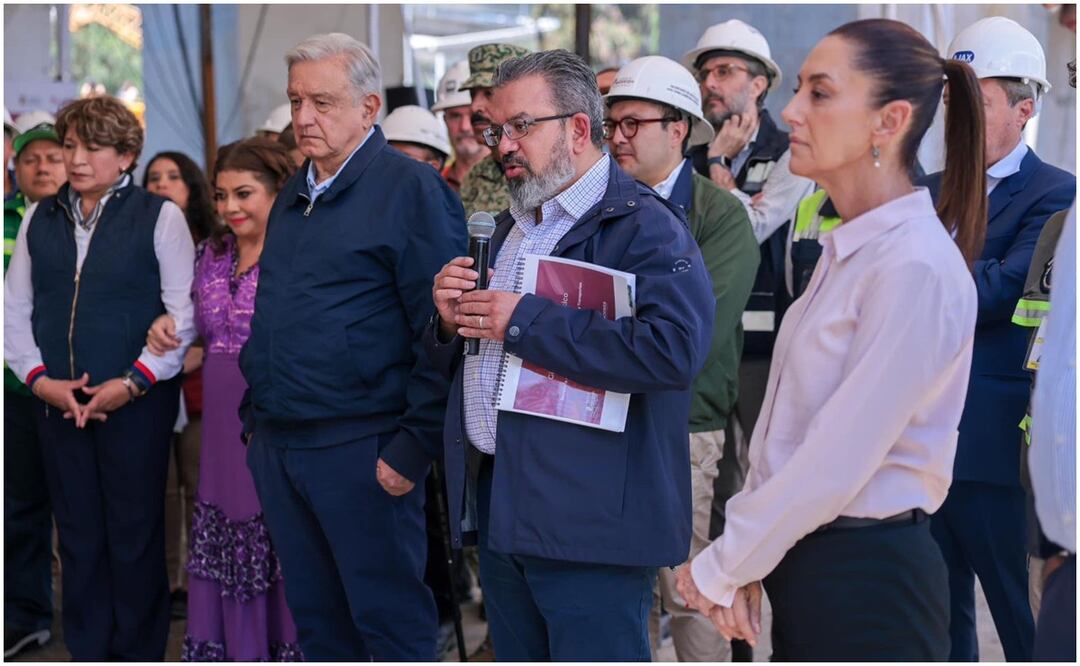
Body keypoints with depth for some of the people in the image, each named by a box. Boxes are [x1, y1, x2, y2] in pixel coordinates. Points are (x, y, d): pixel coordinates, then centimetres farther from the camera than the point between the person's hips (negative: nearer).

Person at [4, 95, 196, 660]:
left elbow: (185, 314, -8)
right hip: (58, 402, 4)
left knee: (135, 534, 3)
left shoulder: (160, 216, -3)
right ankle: (86, 652, 19)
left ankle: (139, 653, 15)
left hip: (137, 402, -4)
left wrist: (132, 383, -13)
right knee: (77, 534, 9)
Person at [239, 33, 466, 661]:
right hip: (277, 443, 8)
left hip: (360, 450, -8)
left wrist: (414, 446, -17)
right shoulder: (294, 196, 16)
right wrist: (254, 416, 19)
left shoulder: (410, 189, -9)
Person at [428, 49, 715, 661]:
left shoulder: (643, 225, -10)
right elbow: (456, 358, 25)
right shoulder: (511, 229, 18)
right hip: (493, 506, 8)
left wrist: (524, 321, -21)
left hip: (590, 519, -8)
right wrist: (452, 319, 0)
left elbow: (675, 349, -28)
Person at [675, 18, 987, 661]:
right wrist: (741, 561, 0)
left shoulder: (917, 268, -19)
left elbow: (837, 462, -20)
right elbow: (787, 424, 9)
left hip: (865, 581, -8)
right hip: (803, 557, 8)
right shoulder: (847, 251, 9)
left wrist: (720, 568, -10)